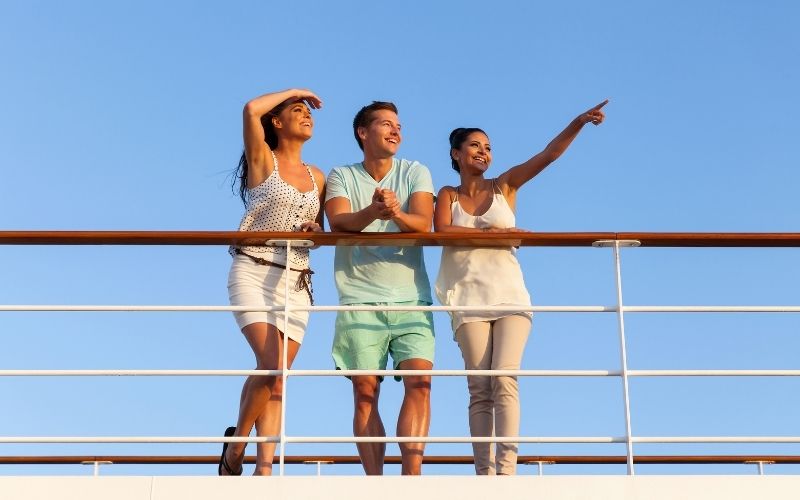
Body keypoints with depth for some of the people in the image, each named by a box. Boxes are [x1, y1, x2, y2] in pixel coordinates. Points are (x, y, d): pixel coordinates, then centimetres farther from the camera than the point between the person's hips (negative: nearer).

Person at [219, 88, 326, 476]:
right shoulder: (262, 160, 3)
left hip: (296, 283, 5)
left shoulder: (317, 177, 16)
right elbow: (251, 109, -14)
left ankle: (264, 469, -4)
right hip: (253, 273, -5)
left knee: (277, 380, -2)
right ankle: (236, 441, 1)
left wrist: (315, 229, -1)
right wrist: (294, 92, 1)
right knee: (271, 365, -20)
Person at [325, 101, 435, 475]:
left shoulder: (415, 173, 9)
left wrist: (398, 214, -31)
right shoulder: (342, 176, 8)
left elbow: (423, 223, -8)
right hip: (360, 300, 0)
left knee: (419, 382, -14)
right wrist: (372, 212, -33)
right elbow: (338, 222, -11)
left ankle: (411, 476, -16)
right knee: (365, 393, -5)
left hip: (411, 299, 1)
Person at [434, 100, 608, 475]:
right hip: (469, 299, 0)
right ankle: (484, 473, -7)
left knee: (504, 380, -15)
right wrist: (491, 231, -14)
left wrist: (579, 122, -12)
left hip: (510, 296, 0)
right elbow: (442, 231, -8)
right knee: (480, 390, -4)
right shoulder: (448, 195, 11)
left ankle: (506, 469, -22)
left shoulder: (504, 186, 11)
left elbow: (549, 154, 0)